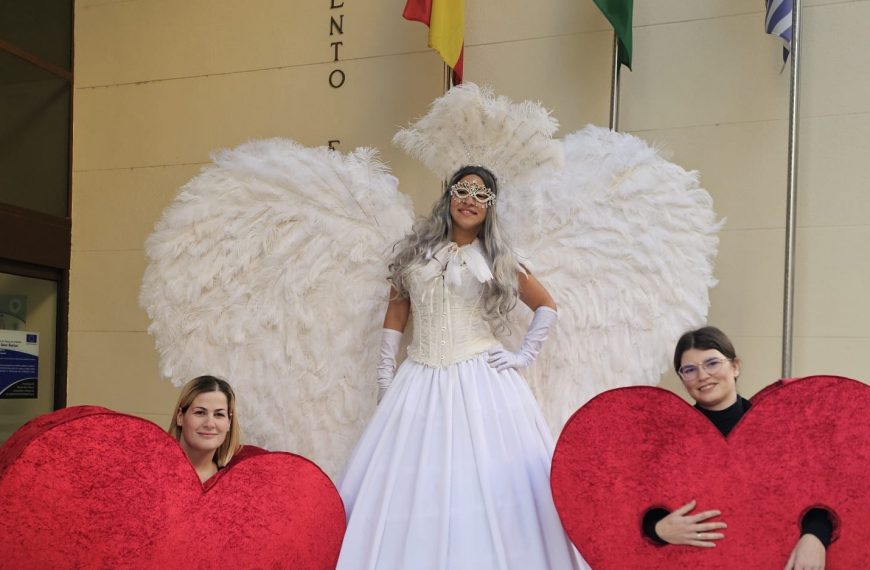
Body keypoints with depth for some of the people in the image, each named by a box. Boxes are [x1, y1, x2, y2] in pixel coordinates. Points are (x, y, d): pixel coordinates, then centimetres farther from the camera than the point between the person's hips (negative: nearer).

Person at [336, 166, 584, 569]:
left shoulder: (497, 260, 8)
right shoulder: (416, 252, 11)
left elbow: (547, 306, 15)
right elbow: (395, 314, 12)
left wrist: (525, 355, 4)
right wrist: (385, 377, 6)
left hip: (481, 380, -1)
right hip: (421, 381, 2)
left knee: (489, 480, -7)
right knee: (408, 482, -1)